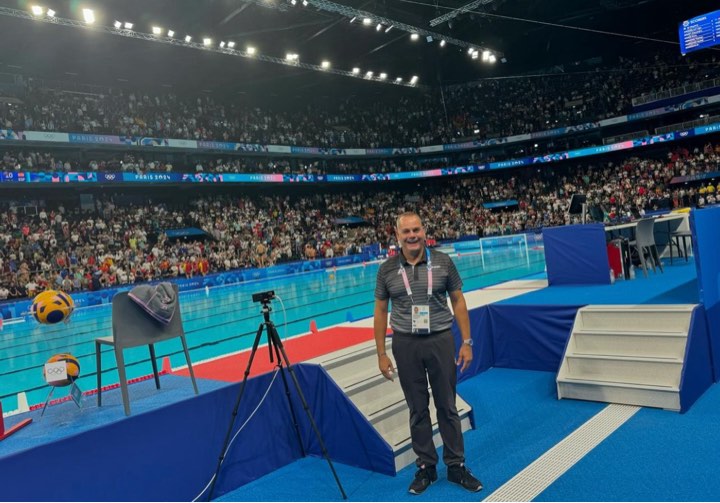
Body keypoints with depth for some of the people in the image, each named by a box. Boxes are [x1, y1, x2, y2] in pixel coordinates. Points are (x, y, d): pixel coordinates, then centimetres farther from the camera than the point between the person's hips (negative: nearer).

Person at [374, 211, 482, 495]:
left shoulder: (443, 262, -3)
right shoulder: (387, 269, -2)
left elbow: (458, 301, 3)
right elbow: (380, 312, 4)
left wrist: (466, 342, -1)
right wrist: (381, 354, 1)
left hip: (440, 340, 0)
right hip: (406, 344, 1)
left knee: (447, 407, 9)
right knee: (417, 409, 11)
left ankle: (456, 466, 25)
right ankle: (426, 467, 26)